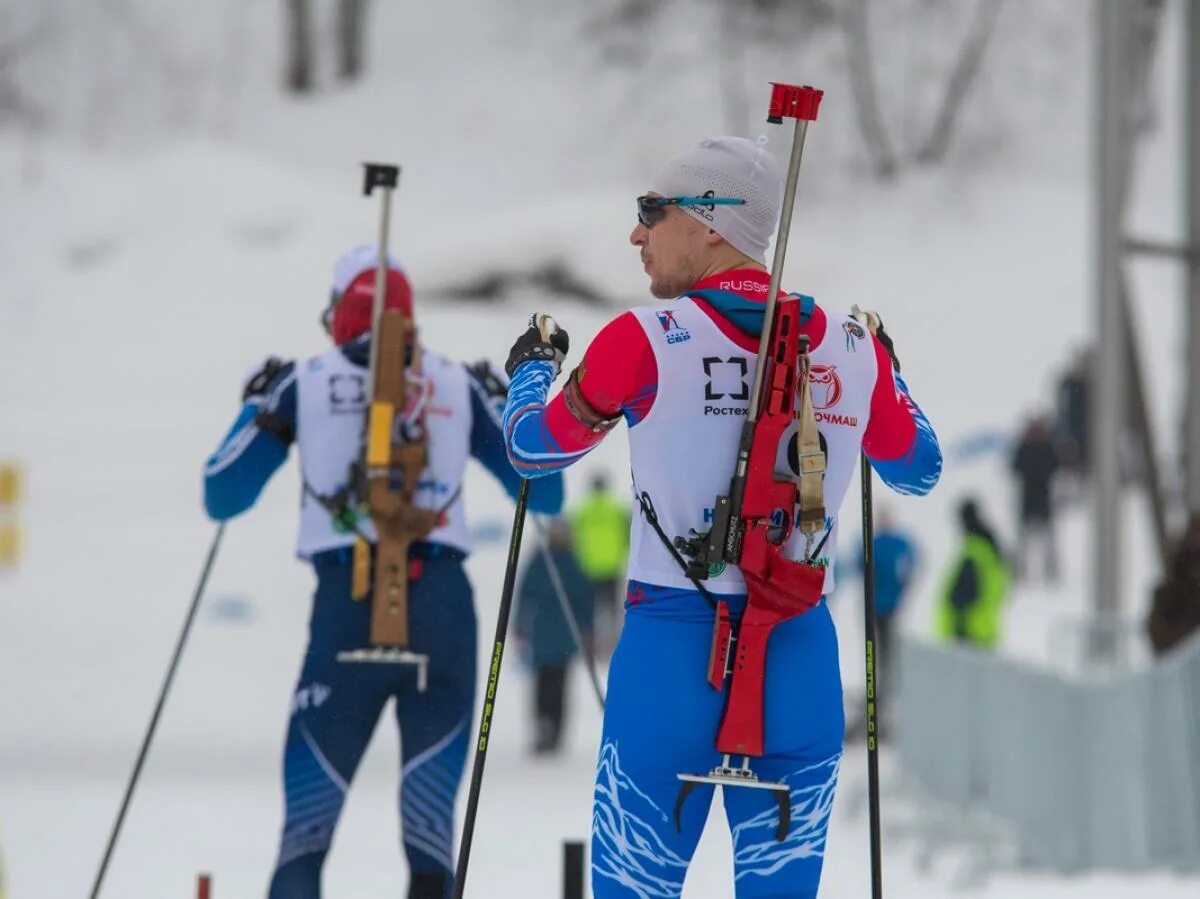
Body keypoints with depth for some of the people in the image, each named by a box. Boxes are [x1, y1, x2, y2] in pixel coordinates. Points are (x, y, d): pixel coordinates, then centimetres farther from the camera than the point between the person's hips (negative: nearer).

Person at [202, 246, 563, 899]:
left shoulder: (303, 384, 9)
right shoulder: (460, 385, 11)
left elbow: (221, 499, 14)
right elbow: (546, 494, 18)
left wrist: (258, 407, 27)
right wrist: (508, 407, 33)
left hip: (349, 601, -1)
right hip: (444, 605, 1)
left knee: (307, 820, 5)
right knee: (431, 825, 5)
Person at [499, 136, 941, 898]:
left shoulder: (647, 341, -6)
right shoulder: (851, 349, 4)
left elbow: (533, 449, 8)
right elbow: (918, 470, 20)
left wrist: (533, 366, 29)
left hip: (673, 650, -3)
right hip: (802, 659, 3)